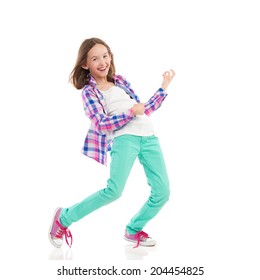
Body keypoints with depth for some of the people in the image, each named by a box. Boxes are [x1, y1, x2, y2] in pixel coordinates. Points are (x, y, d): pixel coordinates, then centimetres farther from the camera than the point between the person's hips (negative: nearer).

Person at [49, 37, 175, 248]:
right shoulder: (89, 91, 7)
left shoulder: (120, 81, 23)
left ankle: (134, 230, 20)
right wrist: (131, 112, -14)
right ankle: (64, 218, -2)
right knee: (114, 190, -23)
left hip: (149, 137, 6)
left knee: (162, 192, -3)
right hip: (125, 137, -6)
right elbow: (101, 124, -7)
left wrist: (164, 87, 23)